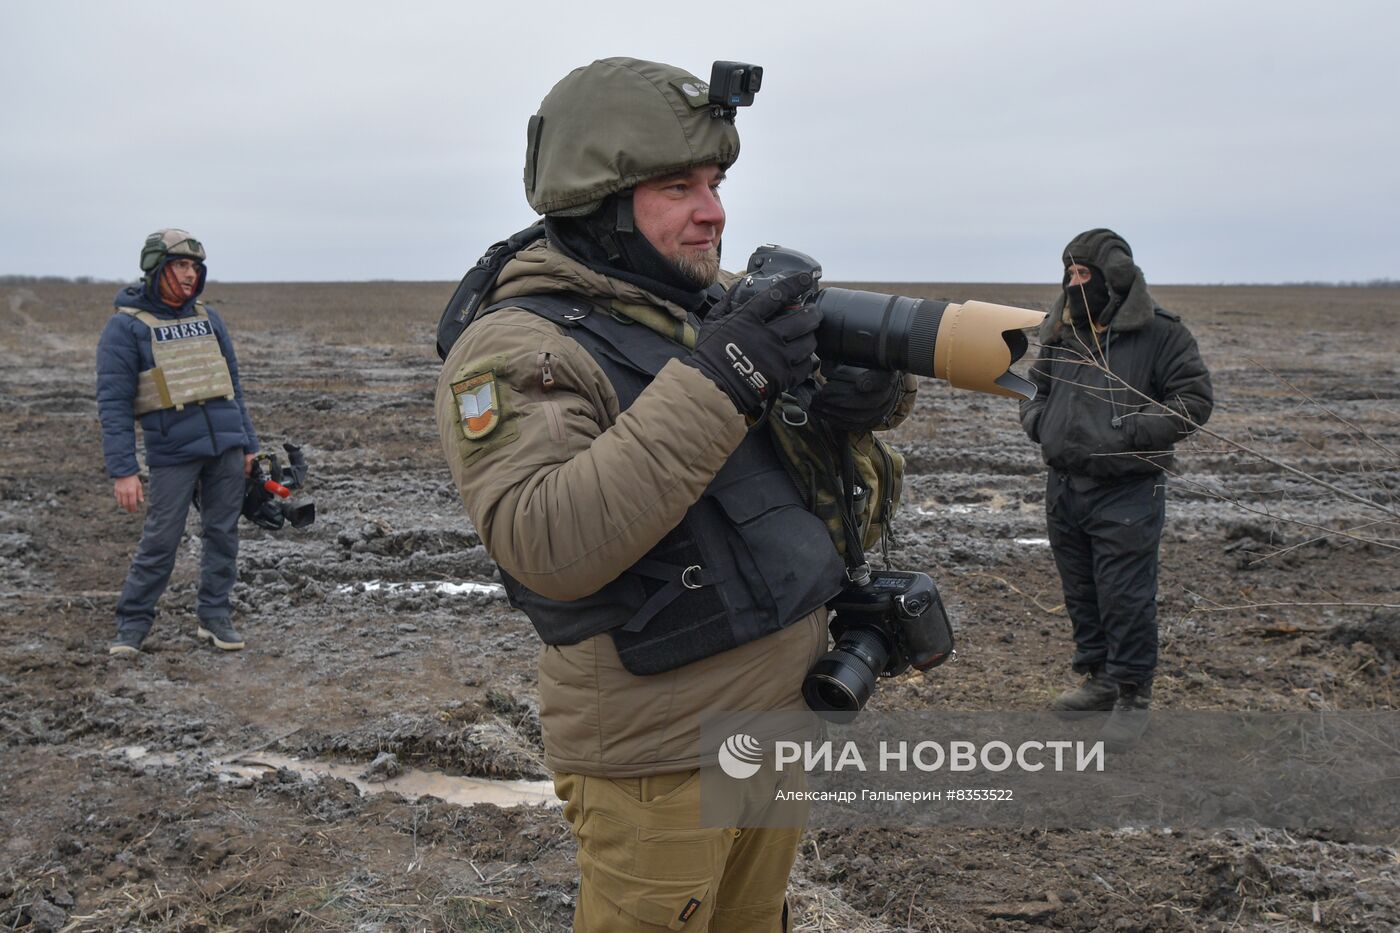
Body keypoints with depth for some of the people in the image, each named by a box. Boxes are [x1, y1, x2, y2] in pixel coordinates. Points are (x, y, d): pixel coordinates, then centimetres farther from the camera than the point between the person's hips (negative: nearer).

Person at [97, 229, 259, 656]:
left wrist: (248, 443, 14)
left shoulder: (207, 318, 11)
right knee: (160, 540, -2)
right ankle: (132, 625, 12)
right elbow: (113, 403, -9)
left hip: (226, 446, 5)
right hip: (174, 453, -5)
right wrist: (122, 471, -15)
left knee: (222, 534, 7)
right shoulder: (125, 327, -6)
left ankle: (214, 617, 19)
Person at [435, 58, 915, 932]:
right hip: (660, 753, -7)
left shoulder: (724, 303, 5)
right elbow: (547, 546, -31)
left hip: (786, 708, 7)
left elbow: (868, 369, 15)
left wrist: (878, 382, -10)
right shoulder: (517, 350, -16)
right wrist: (713, 384, -33)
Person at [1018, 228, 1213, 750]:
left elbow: (1195, 400, -10)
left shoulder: (1160, 334, -8)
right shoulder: (1060, 333, 9)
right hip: (1064, 487, 6)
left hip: (1127, 495, -6)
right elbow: (1035, 389, 23)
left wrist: (1133, 431, -19)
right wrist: (1037, 419, 1)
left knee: (1125, 599, -3)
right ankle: (1099, 681, 31)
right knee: (1081, 594, 16)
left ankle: (1133, 696, 12)